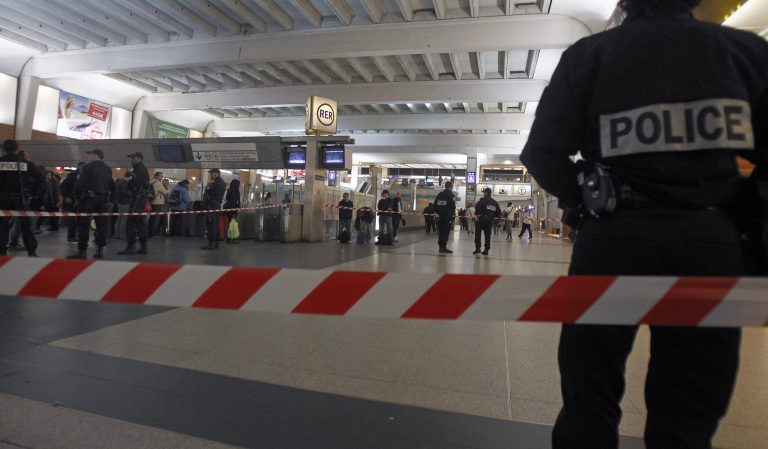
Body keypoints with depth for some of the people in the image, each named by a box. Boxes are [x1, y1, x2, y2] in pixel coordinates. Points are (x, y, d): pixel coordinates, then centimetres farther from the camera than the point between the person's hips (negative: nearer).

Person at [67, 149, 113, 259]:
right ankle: (100, 250, 10)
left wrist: (77, 196, 2)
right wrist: (105, 197, 12)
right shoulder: (108, 169, 12)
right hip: (103, 199, 6)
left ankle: (82, 251, -3)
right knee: (101, 224, 8)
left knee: (83, 225, -1)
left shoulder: (88, 167, -6)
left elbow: (80, 183, -10)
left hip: (88, 198, -5)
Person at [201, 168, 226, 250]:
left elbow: (208, 192, -17)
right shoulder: (222, 182, 17)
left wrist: (208, 185, -2)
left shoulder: (216, 182, -15)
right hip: (218, 205, 10)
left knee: (210, 225, -8)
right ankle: (216, 243, 16)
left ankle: (211, 243, -8)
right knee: (215, 225, 12)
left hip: (211, 206, -10)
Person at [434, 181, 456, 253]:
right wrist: (453, 215, -8)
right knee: (446, 232, -4)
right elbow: (452, 206, -15)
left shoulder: (439, 194, 10)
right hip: (448, 216, -7)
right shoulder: (450, 195, -10)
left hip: (440, 216, 7)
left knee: (440, 231, 11)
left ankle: (440, 246, 16)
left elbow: (435, 205, 13)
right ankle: (443, 247, -5)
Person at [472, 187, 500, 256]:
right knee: (487, 235, 9)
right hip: (490, 221, 5)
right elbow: (499, 212, 15)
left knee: (478, 234, 1)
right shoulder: (494, 202, 13)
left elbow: (477, 207, -19)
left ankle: (477, 249, -6)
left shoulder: (482, 200, -6)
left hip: (482, 219, -5)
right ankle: (486, 250, 9)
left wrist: (477, 214, -6)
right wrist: (494, 217, 18)